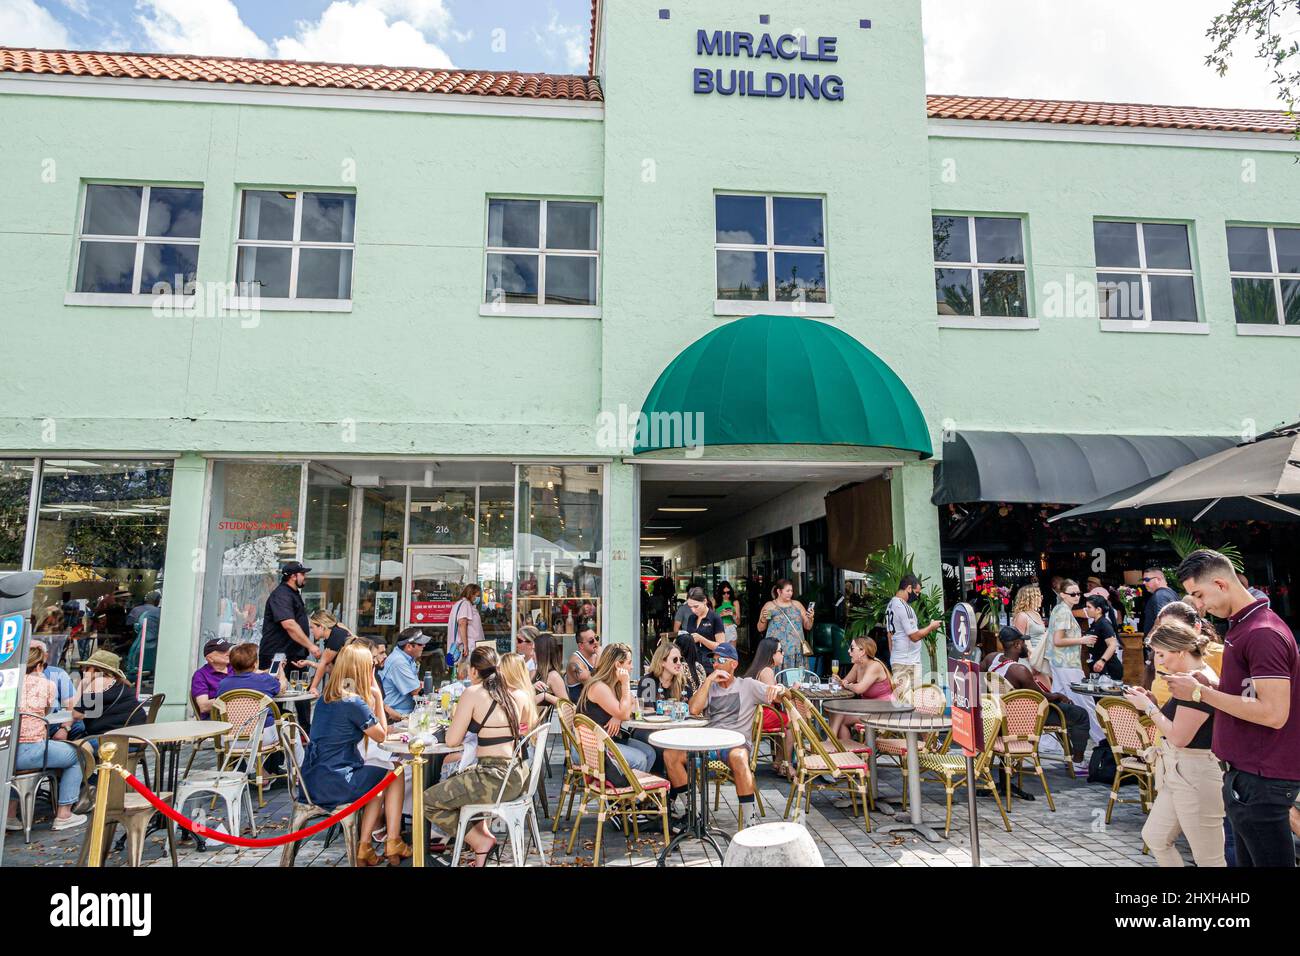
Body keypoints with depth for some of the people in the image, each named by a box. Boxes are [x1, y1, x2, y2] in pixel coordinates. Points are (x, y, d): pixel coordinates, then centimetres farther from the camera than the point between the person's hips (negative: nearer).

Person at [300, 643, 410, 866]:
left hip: (313, 781, 8)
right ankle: (393, 844, 18)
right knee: (394, 776, 11)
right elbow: (381, 736, -3)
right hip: (332, 784, -8)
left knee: (377, 782, 26)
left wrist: (371, 698, 10)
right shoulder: (354, 703, -18)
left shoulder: (326, 698, 8)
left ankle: (365, 848, 23)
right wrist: (377, 697, -1)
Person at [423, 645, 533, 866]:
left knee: (428, 801, 10)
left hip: (496, 778, -8)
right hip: (519, 775, 8)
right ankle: (482, 830, 23)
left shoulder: (473, 693, -9)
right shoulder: (519, 694, 6)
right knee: (457, 779, 34)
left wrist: (457, 723, 15)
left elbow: (452, 740, -5)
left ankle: (480, 842, 9)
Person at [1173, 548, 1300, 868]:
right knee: (1247, 858, 18)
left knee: (1269, 860, 0)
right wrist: (1209, 685, 3)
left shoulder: (1263, 633, -20)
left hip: (1262, 779, -10)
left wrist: (1201, 693, -19)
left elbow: (1273, 713, -25)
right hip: (1249, 771, 10)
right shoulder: (1242, 625, 12)